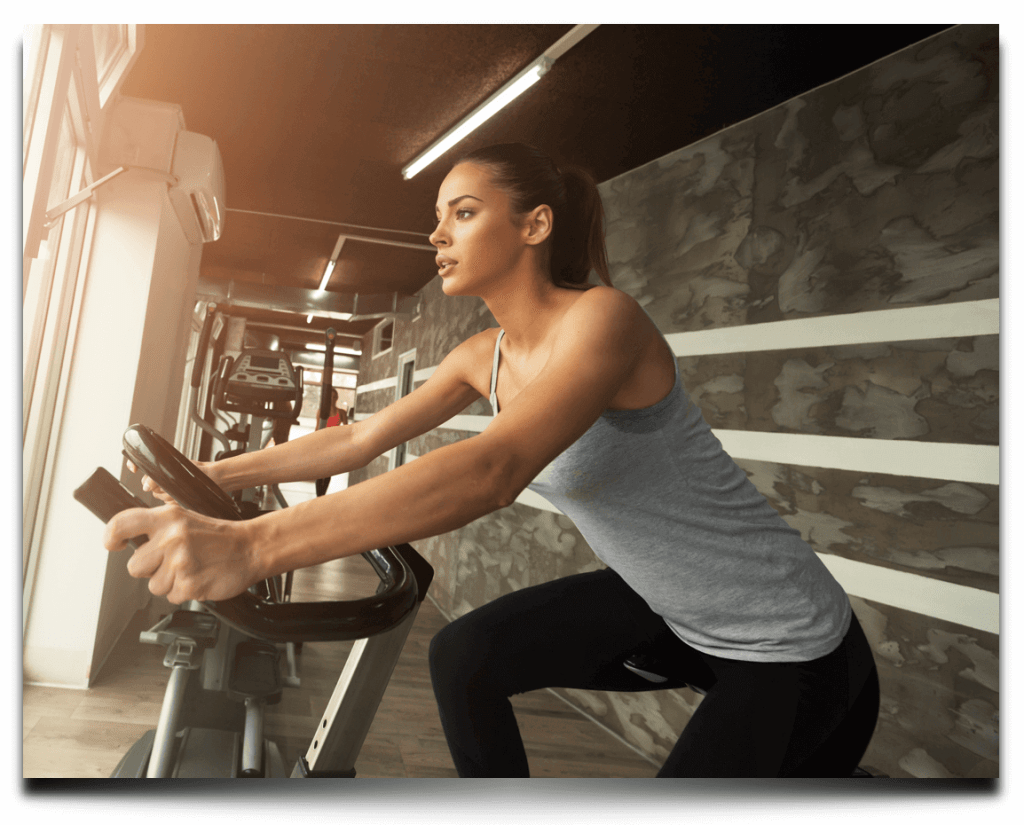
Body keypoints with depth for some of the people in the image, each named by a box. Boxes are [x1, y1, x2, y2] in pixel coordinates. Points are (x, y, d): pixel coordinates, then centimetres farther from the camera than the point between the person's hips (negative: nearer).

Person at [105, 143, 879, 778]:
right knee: (464, 655, 6)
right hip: (660, 608, 7)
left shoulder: (602, 319, -28)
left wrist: (256, 544, -50)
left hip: (786, 647, -7)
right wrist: (215, 475, 2)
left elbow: (494, 470, -43)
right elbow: (361, 439, 3)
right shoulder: (484, 357, -1)